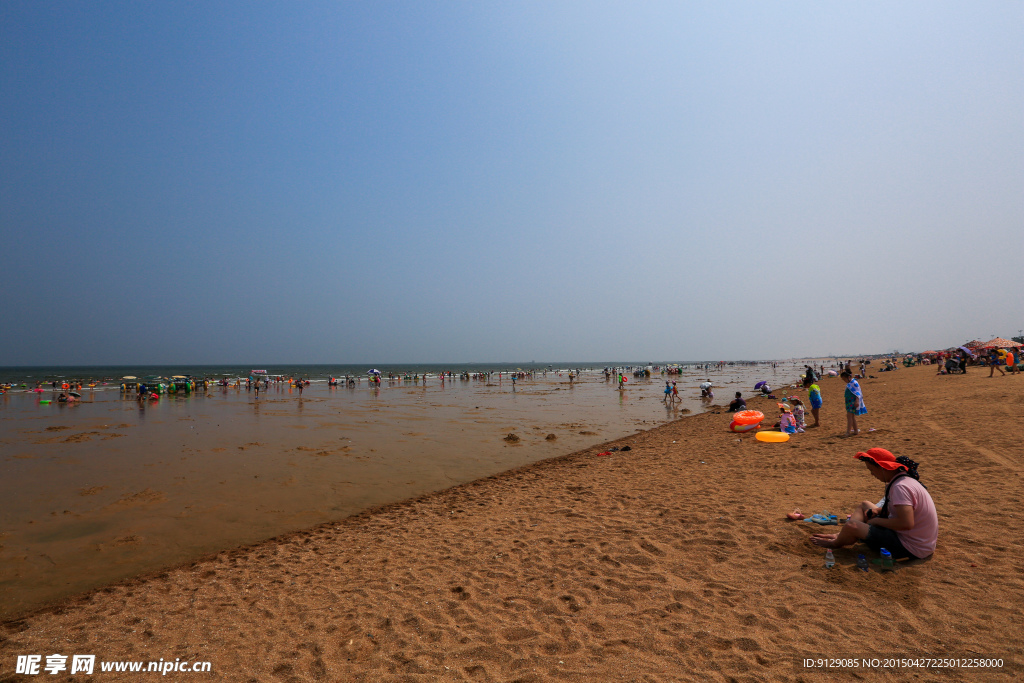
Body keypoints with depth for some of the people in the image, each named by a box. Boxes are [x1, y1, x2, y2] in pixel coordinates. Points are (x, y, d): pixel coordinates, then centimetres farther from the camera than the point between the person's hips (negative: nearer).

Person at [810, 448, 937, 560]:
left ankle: (835, 544, 15)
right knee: (865, 505, 19)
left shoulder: (900, 487, -27)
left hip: (911, 550, -11)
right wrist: (879, 510, 7)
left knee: (852, 526, -17)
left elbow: (907, 523, -35)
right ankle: (841, 535, 21)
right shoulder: (906, 478, 5)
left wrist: (877, 521, -19)